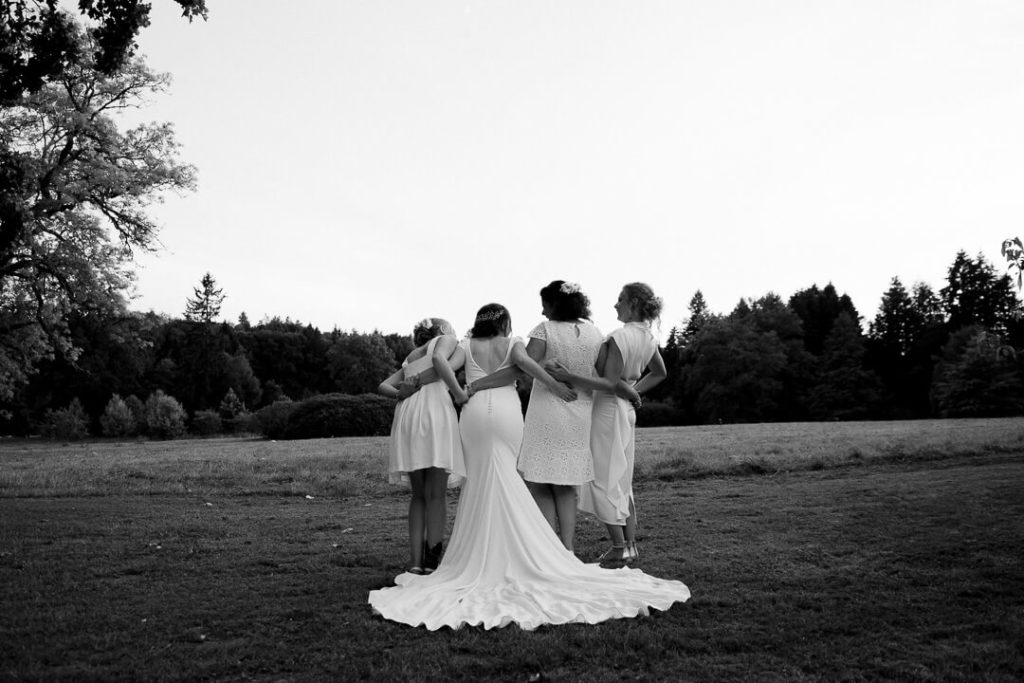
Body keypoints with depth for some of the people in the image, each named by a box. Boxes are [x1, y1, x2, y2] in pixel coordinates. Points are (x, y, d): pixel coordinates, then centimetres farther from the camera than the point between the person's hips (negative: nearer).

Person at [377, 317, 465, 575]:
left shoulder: (410, 358, 33)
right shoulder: (445, 340, 17)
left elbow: (384, 386, 20)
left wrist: (402, 394, 4)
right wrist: (460, 392, -6)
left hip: (406, 415, 5)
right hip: (435, 410, -5)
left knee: (418, 495, 10)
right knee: (435, 494, -4)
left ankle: (416, 561, 3)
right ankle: (432, 563, -8)